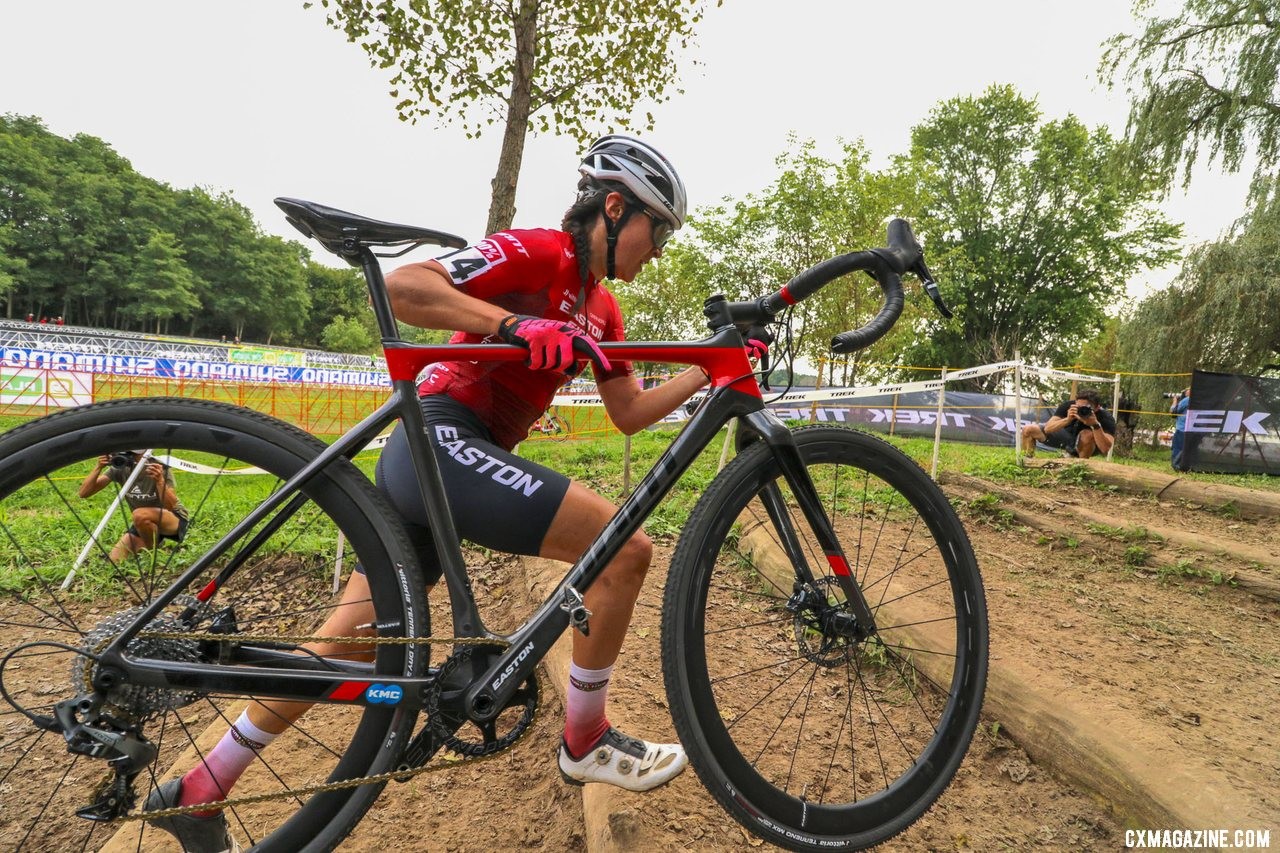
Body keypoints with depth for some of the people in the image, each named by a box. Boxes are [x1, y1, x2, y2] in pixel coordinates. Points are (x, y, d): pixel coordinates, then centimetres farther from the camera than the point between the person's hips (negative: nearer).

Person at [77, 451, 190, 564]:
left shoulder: (160, 467, -23)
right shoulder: (119, 467, -10)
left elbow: (170, 506, -29)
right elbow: (84, 493, -13)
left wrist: (159, 481, -45)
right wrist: (98, 467, -27)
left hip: (175, 519, -5)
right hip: (142, 525, 5)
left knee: (140, 515, -34)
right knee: (113, 561, -7)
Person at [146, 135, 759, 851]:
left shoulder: (601, 305, 18)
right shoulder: (539, 252, -9)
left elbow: (631, 414, 14)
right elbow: (401, 286, -19)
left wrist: (712, 367, 7)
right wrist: (516, 323, -30)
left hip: (425, 459, 10)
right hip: (444, 443, -10)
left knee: (353, 638, 15)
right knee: (626, 548, -12)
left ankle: (198, 791, 32)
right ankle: (586, 741, 7)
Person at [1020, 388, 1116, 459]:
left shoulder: (1106, 418, -30)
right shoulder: (1068, 405, -26)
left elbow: (1105, 449, -42)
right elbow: (1047, 429, -31)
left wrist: (1095, 425, -52)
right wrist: (1067, 420, -47)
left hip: (1088, 446, -2)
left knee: (1088, 434, -38)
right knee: (1028, 429, -14)